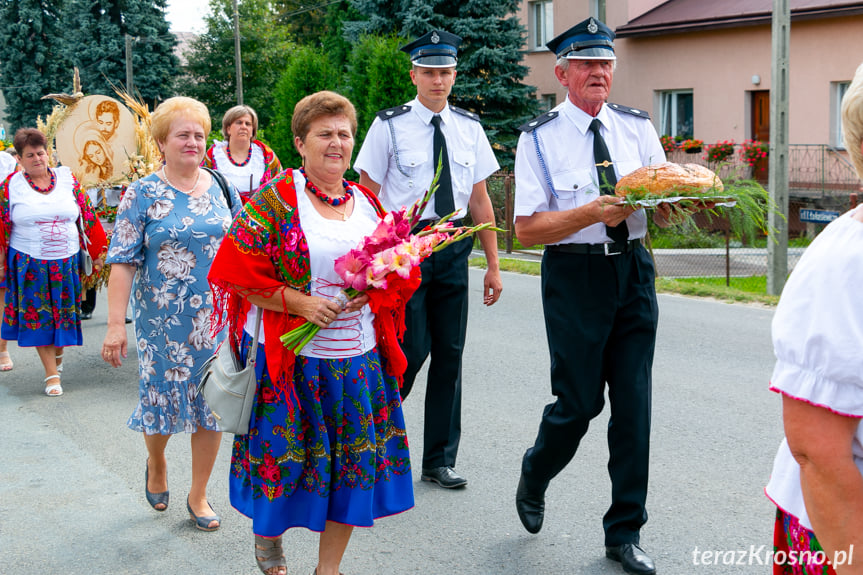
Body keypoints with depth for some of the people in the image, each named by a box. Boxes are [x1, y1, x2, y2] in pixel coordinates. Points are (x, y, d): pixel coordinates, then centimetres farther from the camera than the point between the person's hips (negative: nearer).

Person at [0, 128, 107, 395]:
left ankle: (57, 355, 36)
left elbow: (87, 216, 6)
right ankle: (52, 374, 6)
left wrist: (97, 252, 5)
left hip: (66, 262, 2)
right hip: (29, 264, -1)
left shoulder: (67, 178, 2)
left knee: (63, 313, 9)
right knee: (38, 316, 0)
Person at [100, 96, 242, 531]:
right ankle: (156, 464, 40)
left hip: (218, 317, 3)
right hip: (164, 320, -2)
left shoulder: (221, 188, 5)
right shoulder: (142, 194, -4)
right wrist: (115, 324, -14)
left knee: (213, 402, 6)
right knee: (164, 397, 6)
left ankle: (198, 495, 23)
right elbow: (123, 262, -8)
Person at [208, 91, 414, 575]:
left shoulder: (367, 203, 9)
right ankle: (268, 534, 39)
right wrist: (298, 301, -19)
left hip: (358, 359, 5)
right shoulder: (276, 198, -7)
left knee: (353, 462, 7)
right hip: (290, 358, -4)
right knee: (284, 458, 7)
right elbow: (238, 272, -11)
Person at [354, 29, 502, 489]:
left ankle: (440, 461, 19)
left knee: (450, 354, 7)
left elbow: (480, 199, 12)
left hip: (453, 249, 4)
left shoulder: (469, 127, 9)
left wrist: (493, 265, 10)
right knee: (411, 349, -8)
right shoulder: (389, 125, -3)